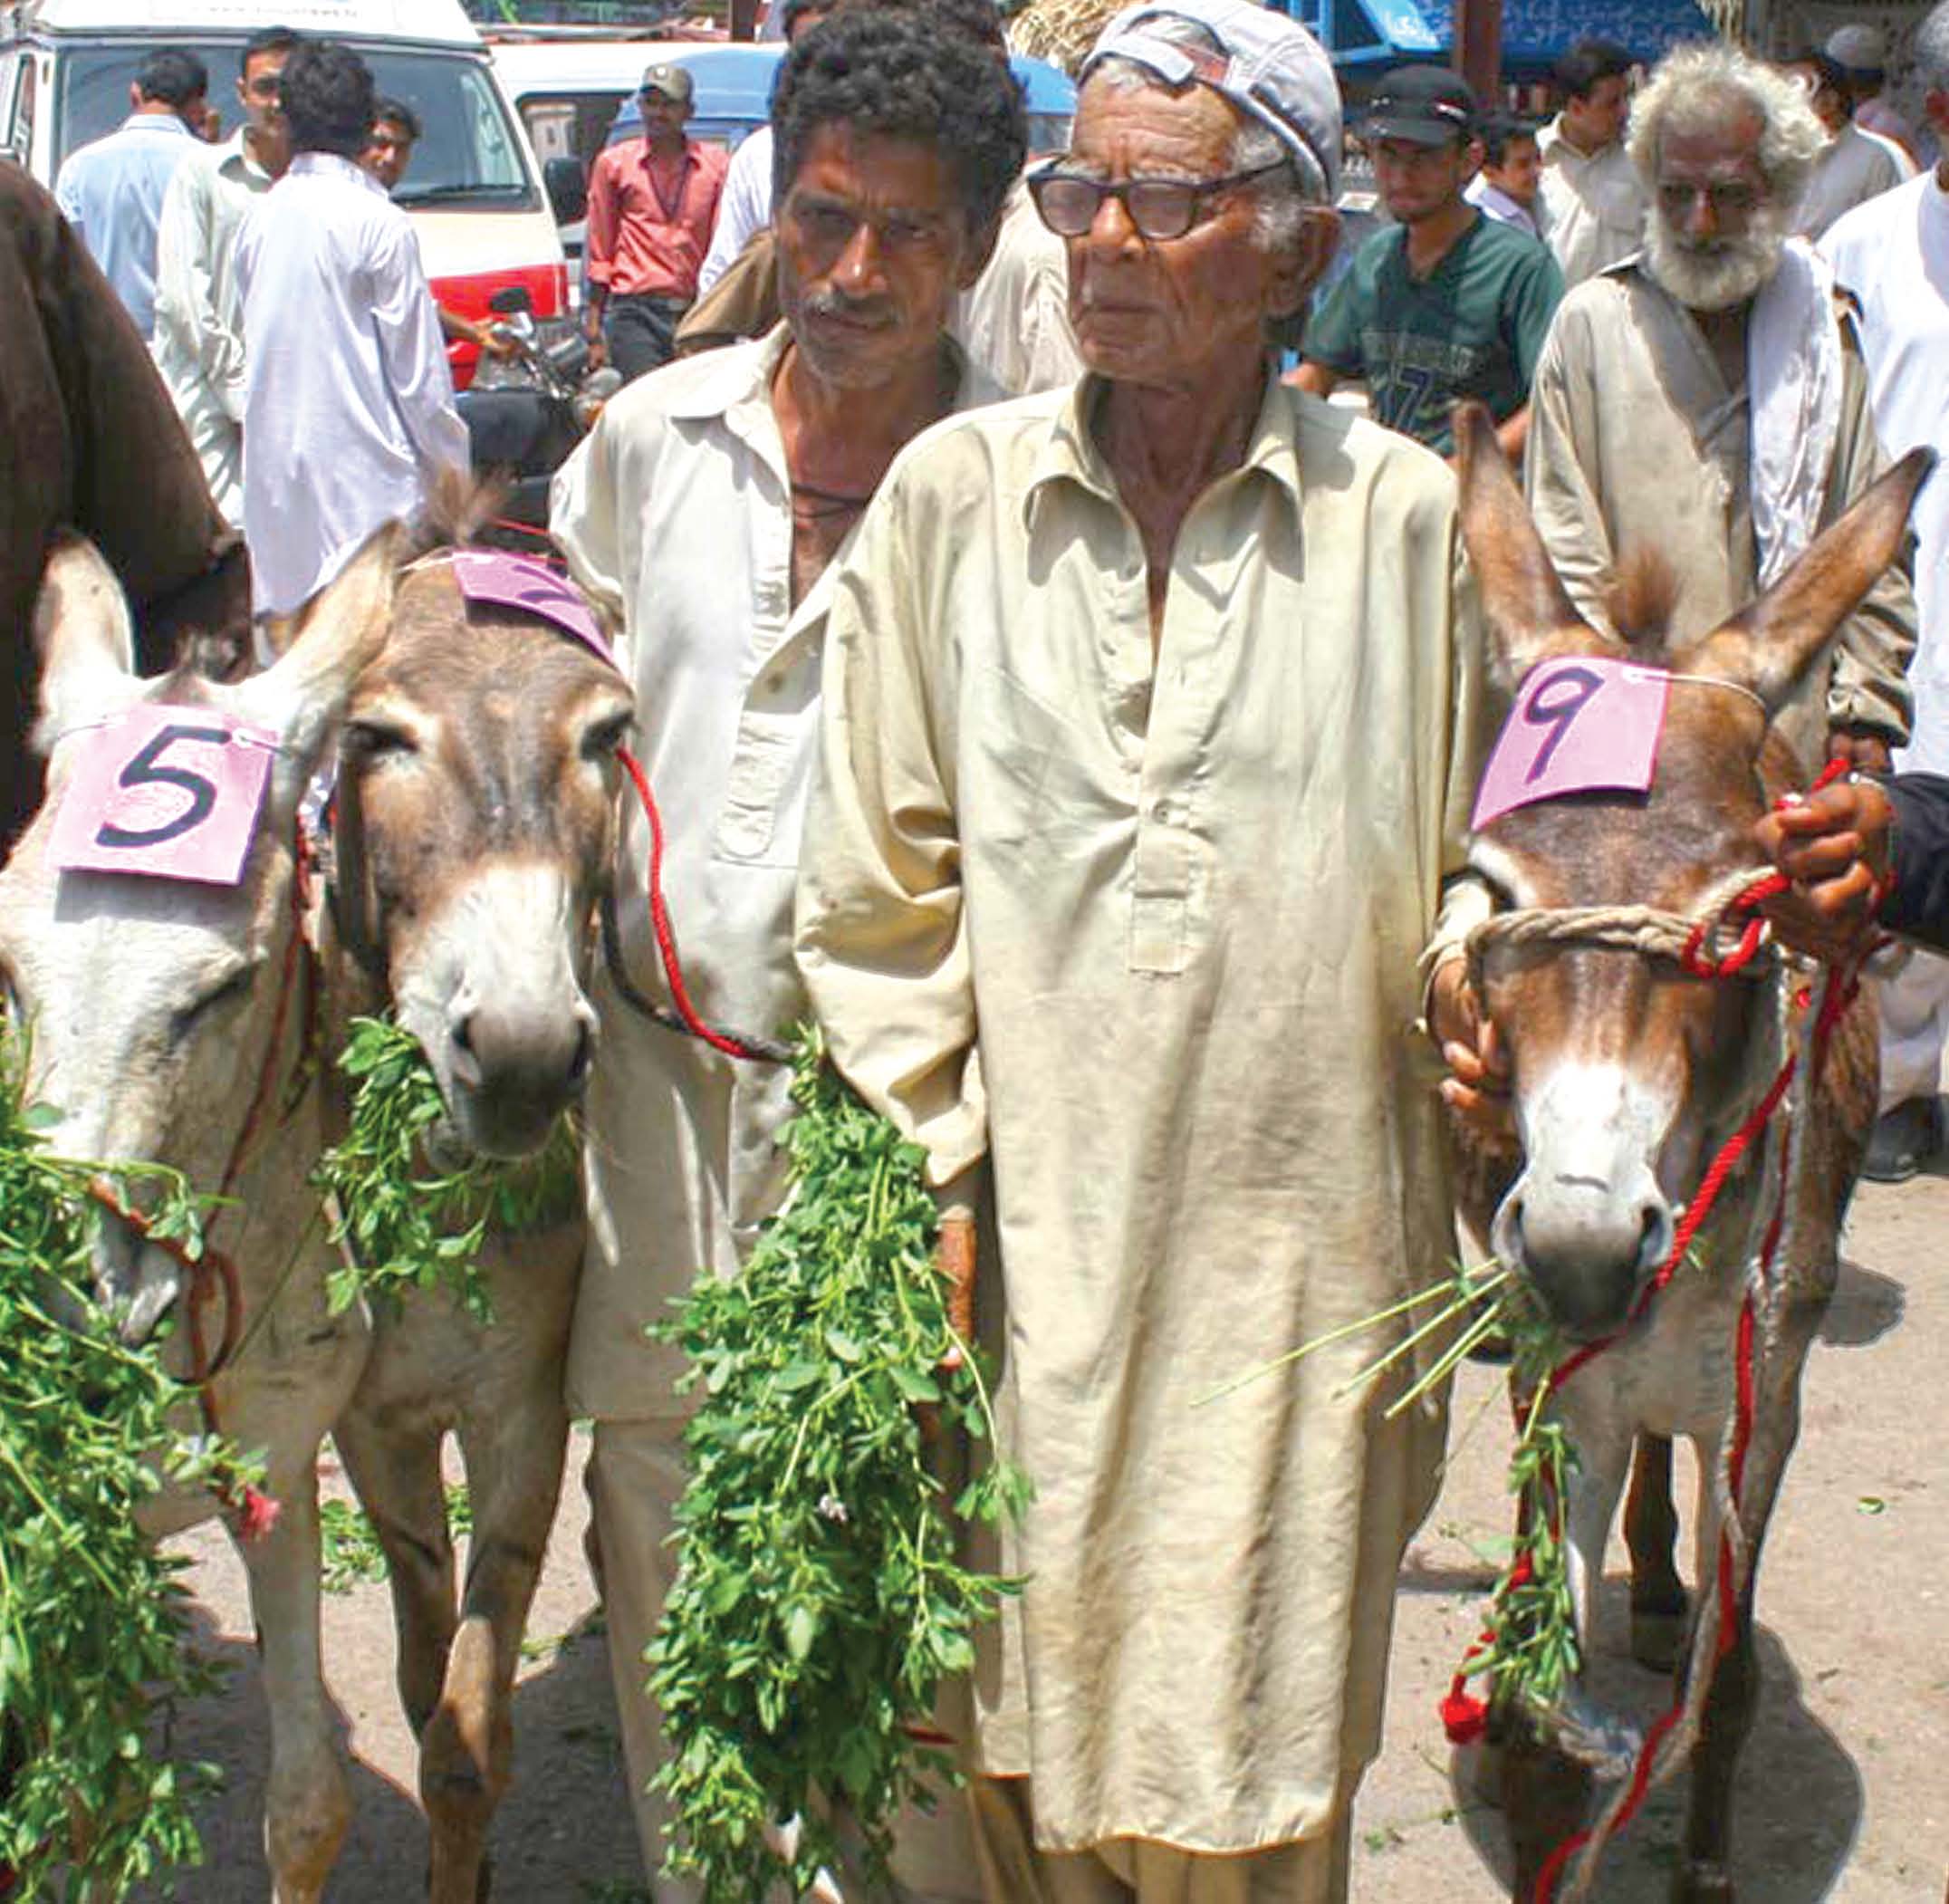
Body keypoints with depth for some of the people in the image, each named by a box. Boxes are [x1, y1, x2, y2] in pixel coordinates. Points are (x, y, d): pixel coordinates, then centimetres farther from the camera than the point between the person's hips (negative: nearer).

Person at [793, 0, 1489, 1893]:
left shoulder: (1402, 516, -2)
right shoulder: (954, 496, -1)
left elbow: (1469, 877, 7)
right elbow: (877, 880, 3)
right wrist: (930, 1174, -1)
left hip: (1295, 1225, 0)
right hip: (1027, 1223, 1)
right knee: (1021, 1724, 13)